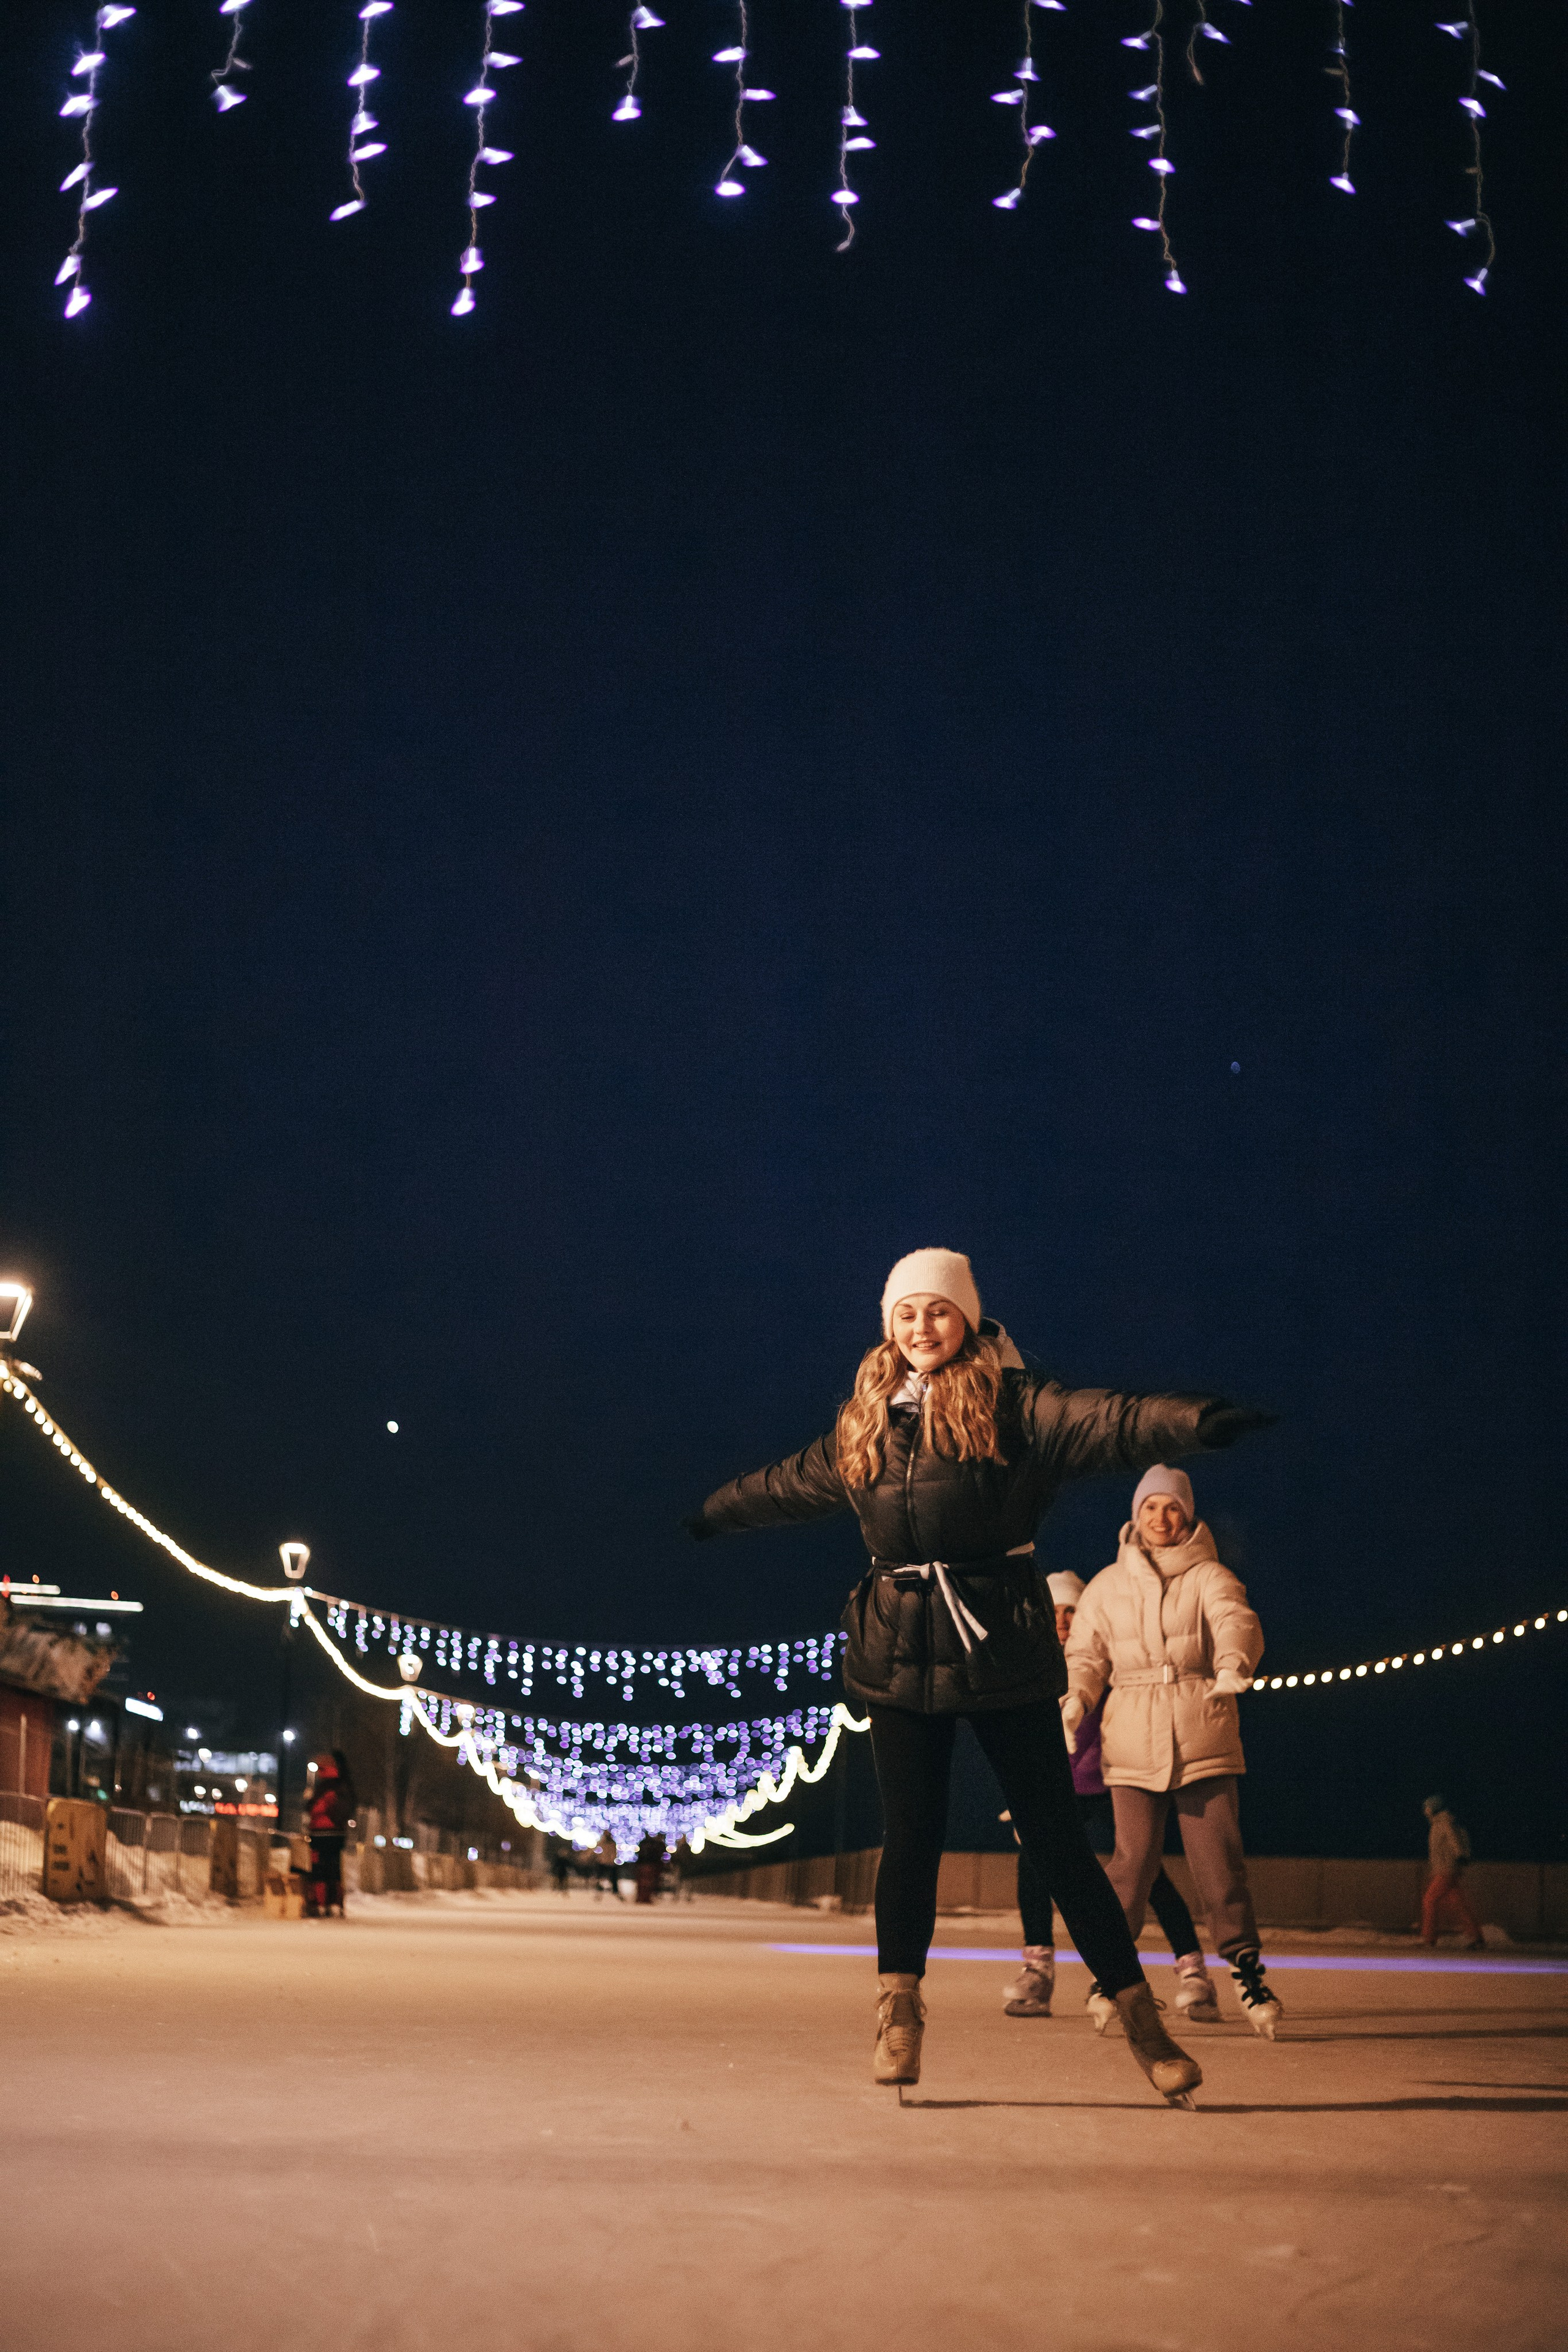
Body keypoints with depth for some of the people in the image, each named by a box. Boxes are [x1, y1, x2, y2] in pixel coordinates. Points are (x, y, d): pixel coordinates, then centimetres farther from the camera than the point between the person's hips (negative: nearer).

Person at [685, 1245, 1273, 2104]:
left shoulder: (1013, 1403, -4)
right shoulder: (864, 1425, 12)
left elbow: (1107, 1421, -21)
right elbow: (789, 1483, 30)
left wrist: (1193, 1421, -40)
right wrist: (716, 1513, 45)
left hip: (999, 1646, -3)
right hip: (900, 1651, 4)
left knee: (1053, 1832, 0)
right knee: (910, 1833, 4)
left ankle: (1139, 2016, 9)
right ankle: (897, 2016, 15)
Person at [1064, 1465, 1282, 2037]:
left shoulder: (1209, 1577, 5)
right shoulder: (1107, 1585, 12)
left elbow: (1237, 1621, -14)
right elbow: (1085, 1652, 8)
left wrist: (1233, 1666, -37)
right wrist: (1074, 1700, -14)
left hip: (1203, 1738, -1)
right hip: (1132, 1739, 1)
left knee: (1219, 1858, -5)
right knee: (1134, 1859, -4)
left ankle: (1245, 1969, 9)